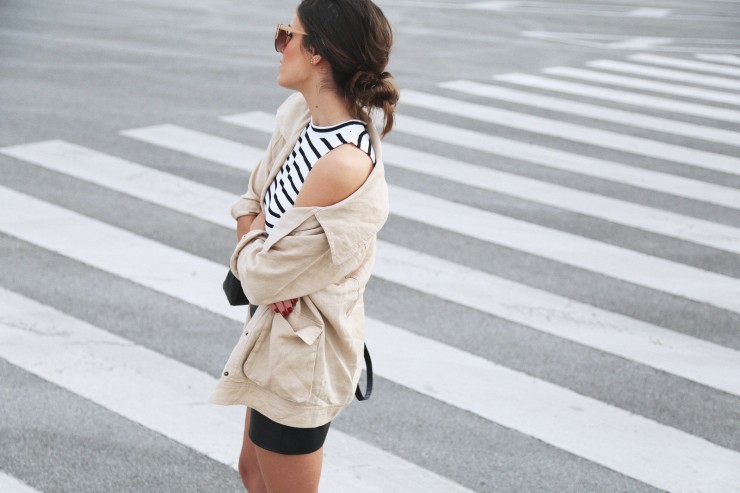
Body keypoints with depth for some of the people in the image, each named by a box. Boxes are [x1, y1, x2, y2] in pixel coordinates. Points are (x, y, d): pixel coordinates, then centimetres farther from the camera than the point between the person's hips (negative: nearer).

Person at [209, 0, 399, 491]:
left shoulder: (343, 165, -31)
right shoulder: (300, 114, -4)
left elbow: (264, 276, -24)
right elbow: (253, 198, 12)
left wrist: (253, 233, -4)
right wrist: (259, 237, -8)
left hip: (300, 352, -9)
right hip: (276, 332, 9)